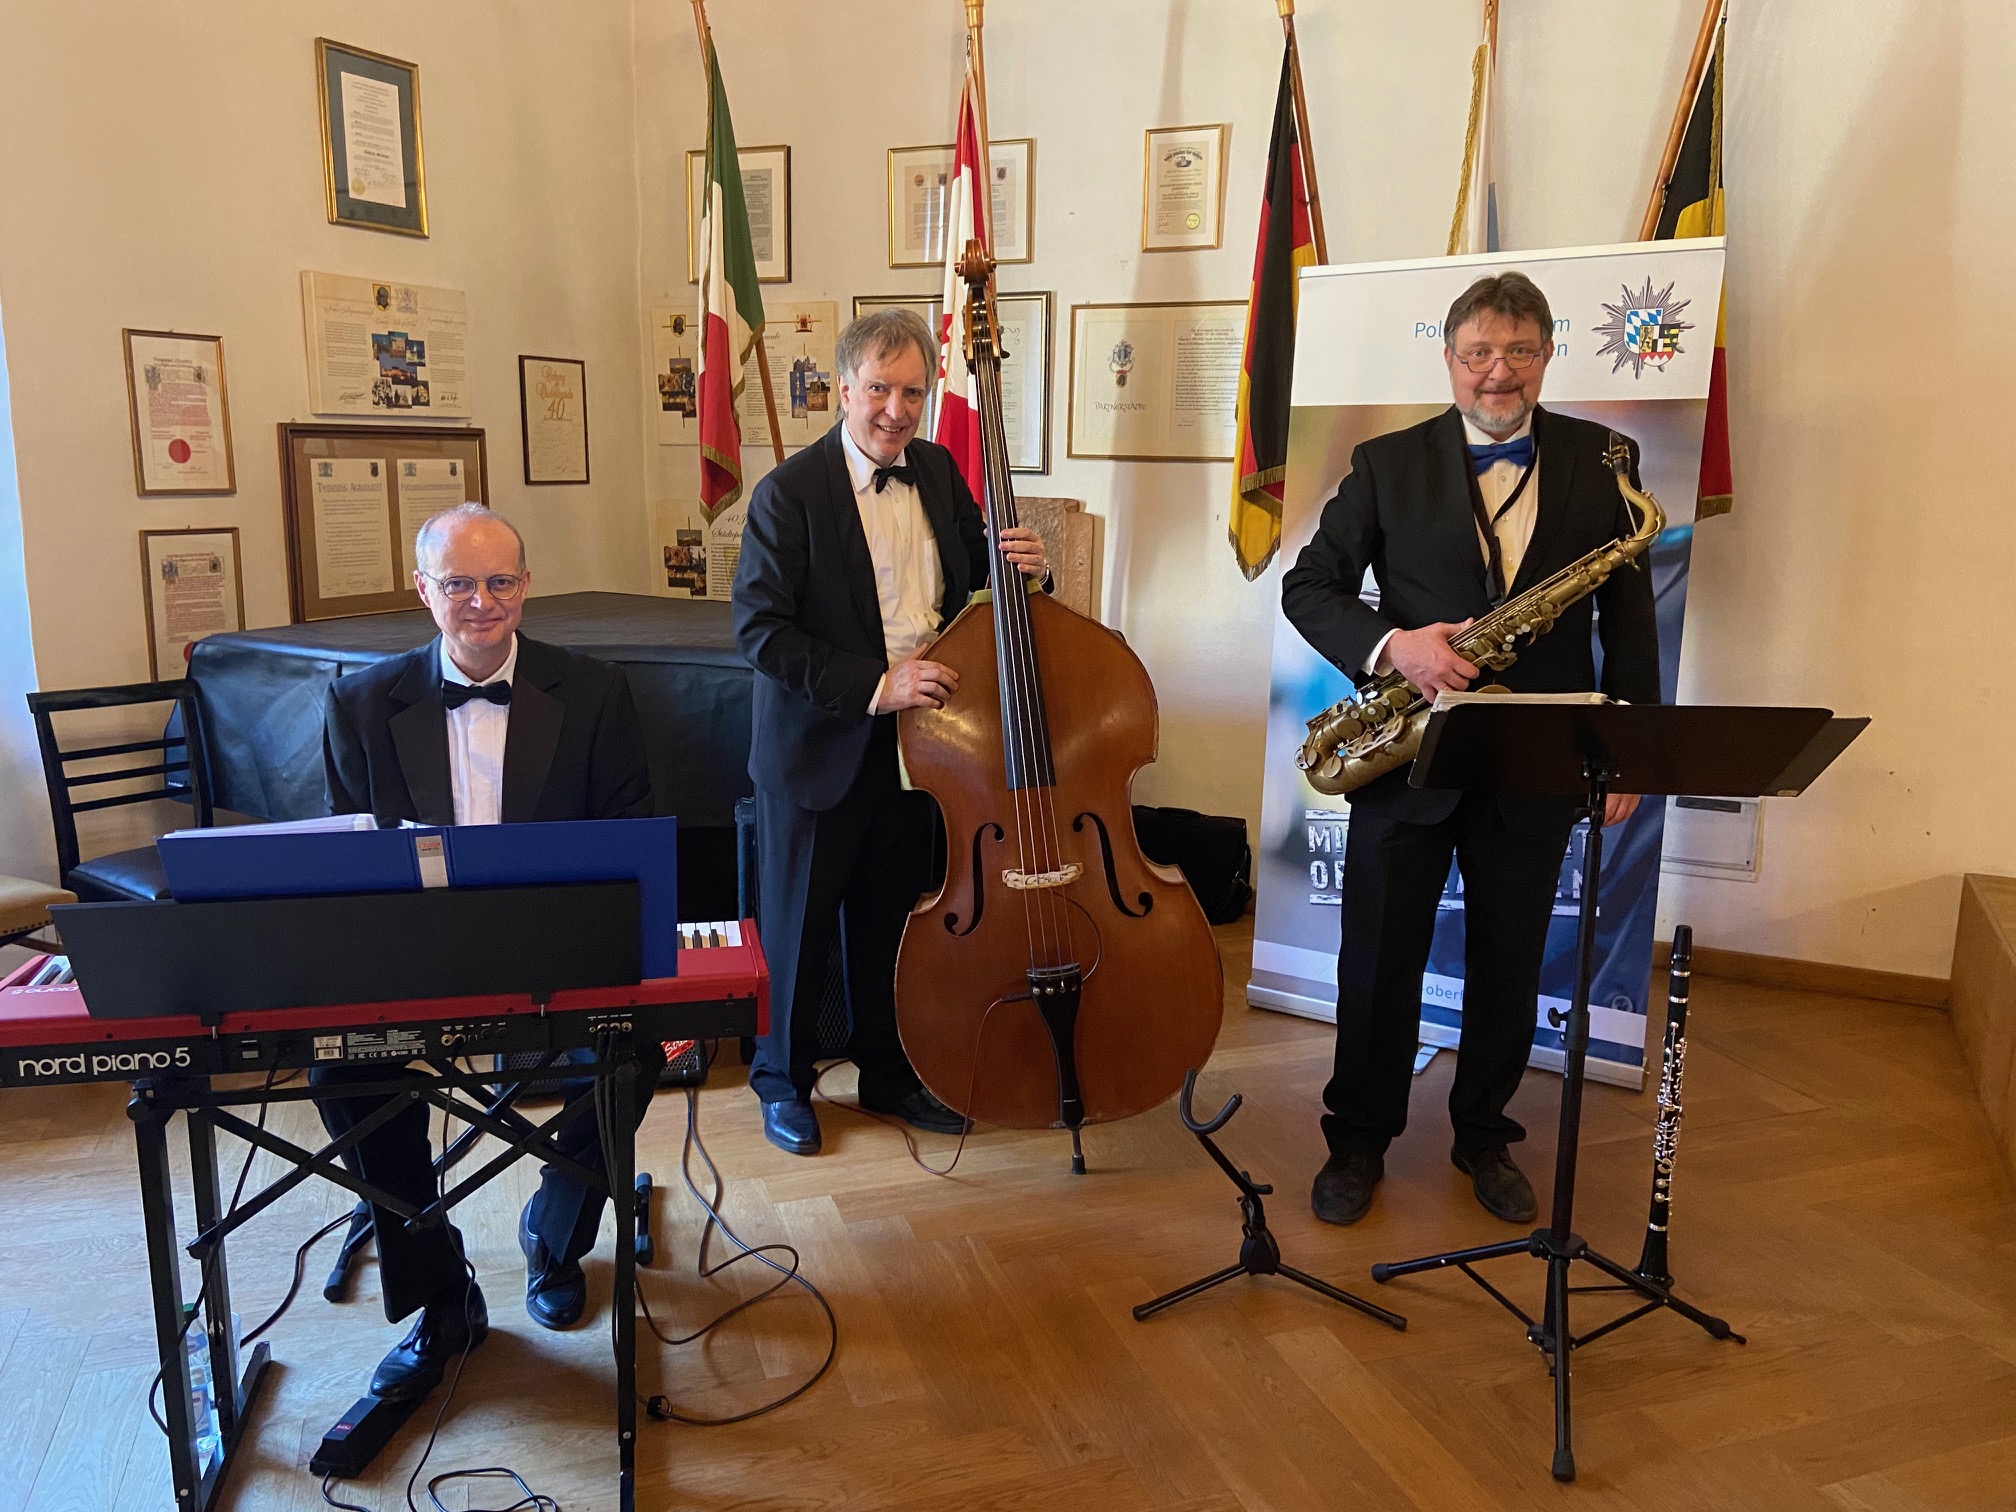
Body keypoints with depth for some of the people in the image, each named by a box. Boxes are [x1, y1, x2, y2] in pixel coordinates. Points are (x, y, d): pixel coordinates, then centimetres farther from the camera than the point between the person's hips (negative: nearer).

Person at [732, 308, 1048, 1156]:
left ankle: (890, 1075, 35)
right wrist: (874, 686, -26)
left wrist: (1012, 559, -6)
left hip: (913, 738, 5)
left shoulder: (937, 470, 3)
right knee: (799, 924, 9)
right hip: (818, 746, -5)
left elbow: (969, 560, 18)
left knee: (893, 919, 18)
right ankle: (783, 1082, 30)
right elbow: (759, 630, -19)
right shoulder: (791, 492, -16)